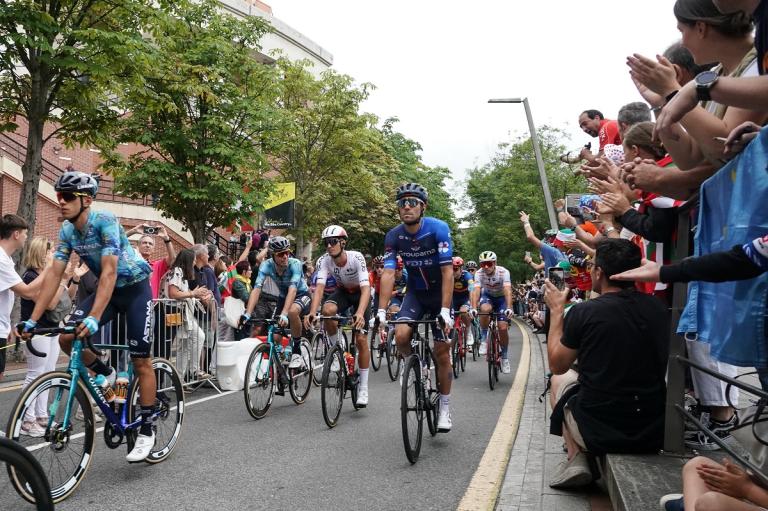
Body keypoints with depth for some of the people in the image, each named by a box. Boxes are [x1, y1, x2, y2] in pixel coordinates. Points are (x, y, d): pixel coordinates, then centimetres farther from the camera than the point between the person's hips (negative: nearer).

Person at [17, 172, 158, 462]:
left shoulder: (105, 221, -25)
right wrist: (32, 320, -15)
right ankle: (106, 375, 14)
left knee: (141, 361, -6)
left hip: (135, 287, -6)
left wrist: (94, 318, -43)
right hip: (107, 288, 6)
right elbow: (54, 275, -7)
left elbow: (109, 271, -34)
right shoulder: (67, 231, -5)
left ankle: (146, 430, 4)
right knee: (66, 338, -12)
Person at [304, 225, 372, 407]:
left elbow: (366, 288, -41)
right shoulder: (325, 261, -23)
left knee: (361, 339, -12)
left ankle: (363, 386, 2)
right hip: (342, 291, 3)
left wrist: (360, 313, -57)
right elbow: (319, 288, -32)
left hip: (361, 294, -3)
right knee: (327, 310, -32)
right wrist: (312, 313, -49)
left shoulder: (356, 258, -32)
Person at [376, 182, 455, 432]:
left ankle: (445, 408, 15)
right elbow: (388, 274, -20)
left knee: (442, 352, -2)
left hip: (440, 292, -2)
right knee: (401, 336, -23)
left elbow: (447, 272, -27)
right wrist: (381, 311, -30)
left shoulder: (438, 229, -24)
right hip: (415, 292, 2)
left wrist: (445, 310, -34)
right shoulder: (394, 236, -15)